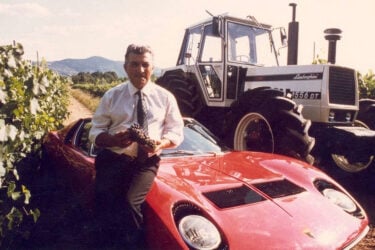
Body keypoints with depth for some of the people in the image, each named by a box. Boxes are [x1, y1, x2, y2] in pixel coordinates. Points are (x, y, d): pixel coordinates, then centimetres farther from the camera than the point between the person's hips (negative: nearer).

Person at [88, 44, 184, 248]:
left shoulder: (165, 97, 7)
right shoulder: (112, 96, 7)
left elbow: (176, 132, 8)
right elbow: (95, 132, 7)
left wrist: (161, 143, -15)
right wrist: (114, 139, -16)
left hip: (146, 160, -1)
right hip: (113, 158, 1)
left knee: (131, 202, -23)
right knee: (104, 201, -18)